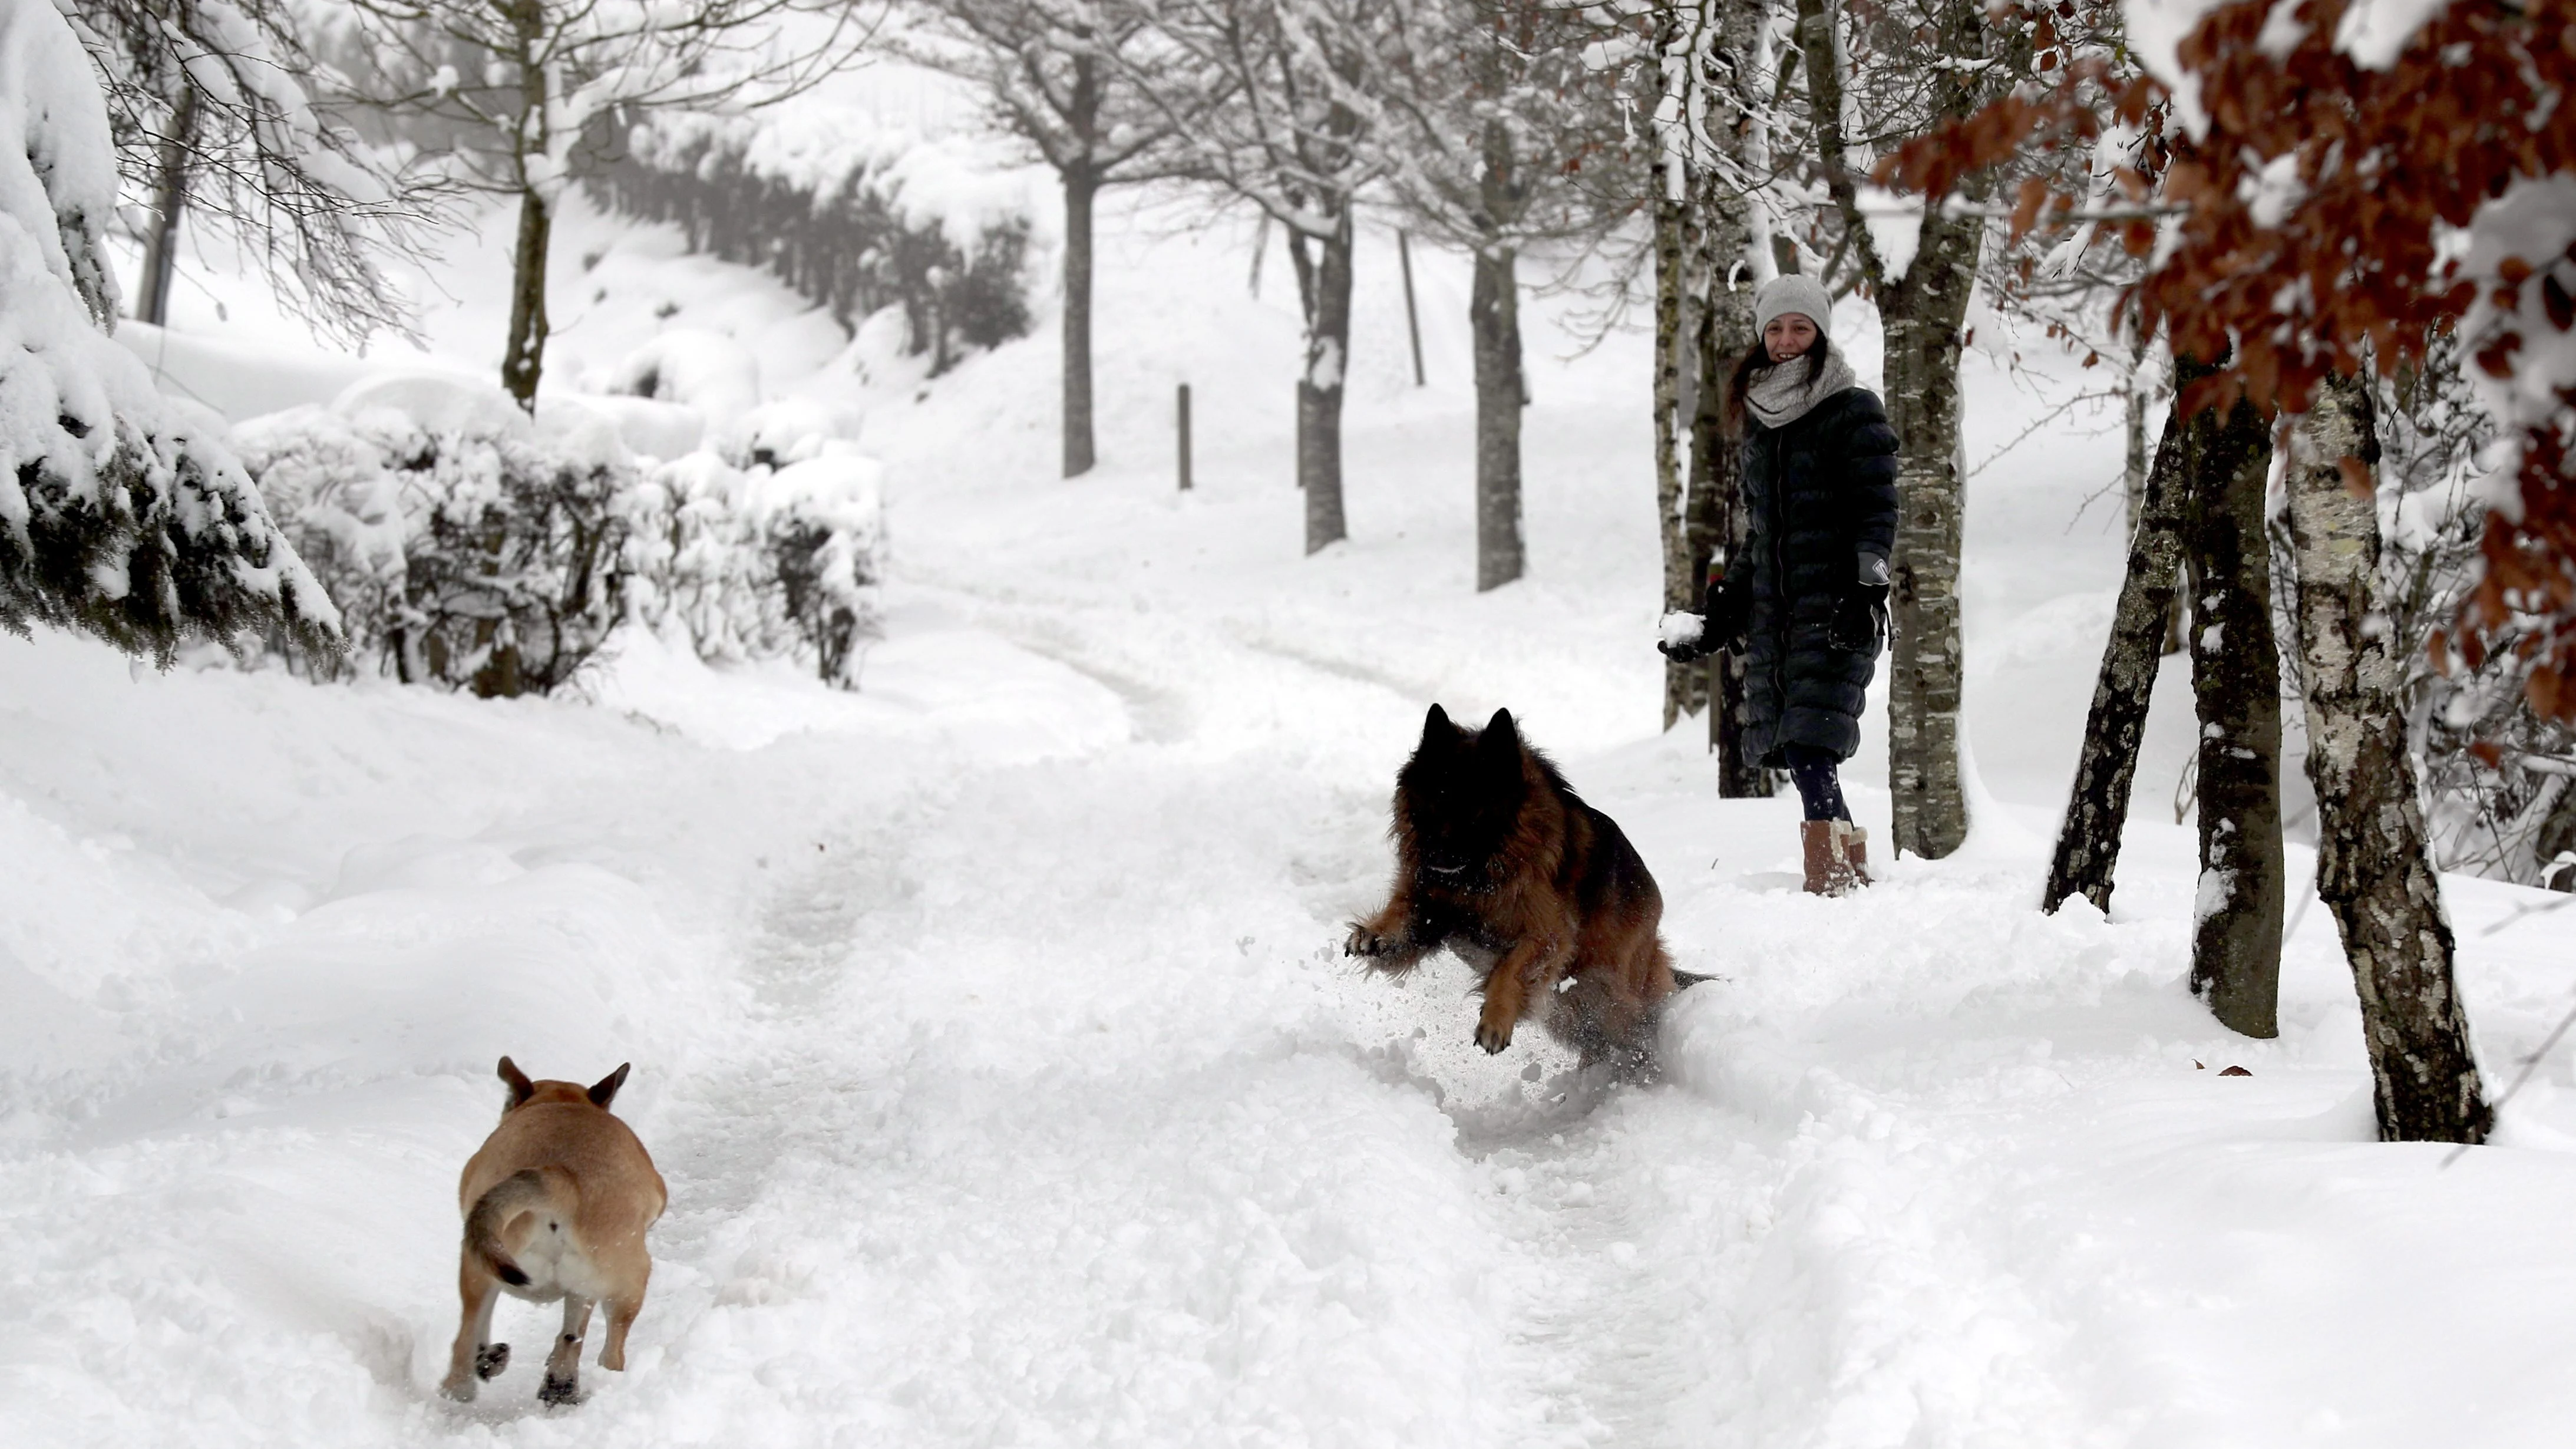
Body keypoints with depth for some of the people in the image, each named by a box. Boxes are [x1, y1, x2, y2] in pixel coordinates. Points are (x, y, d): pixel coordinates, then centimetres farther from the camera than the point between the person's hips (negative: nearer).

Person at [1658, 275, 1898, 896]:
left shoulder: (1854, 411, -1)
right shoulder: (1759, 419, 18)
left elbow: (1876, 510, -6)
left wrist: (1865, 589, -18)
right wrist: (1723, 607, 21)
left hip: (1833, 608, -7)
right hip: (1772, 610, 7)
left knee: (1810, 745, -18)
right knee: (1795, 751, 0)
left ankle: (1834, 880, -21)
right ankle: (1852, 871, 8)